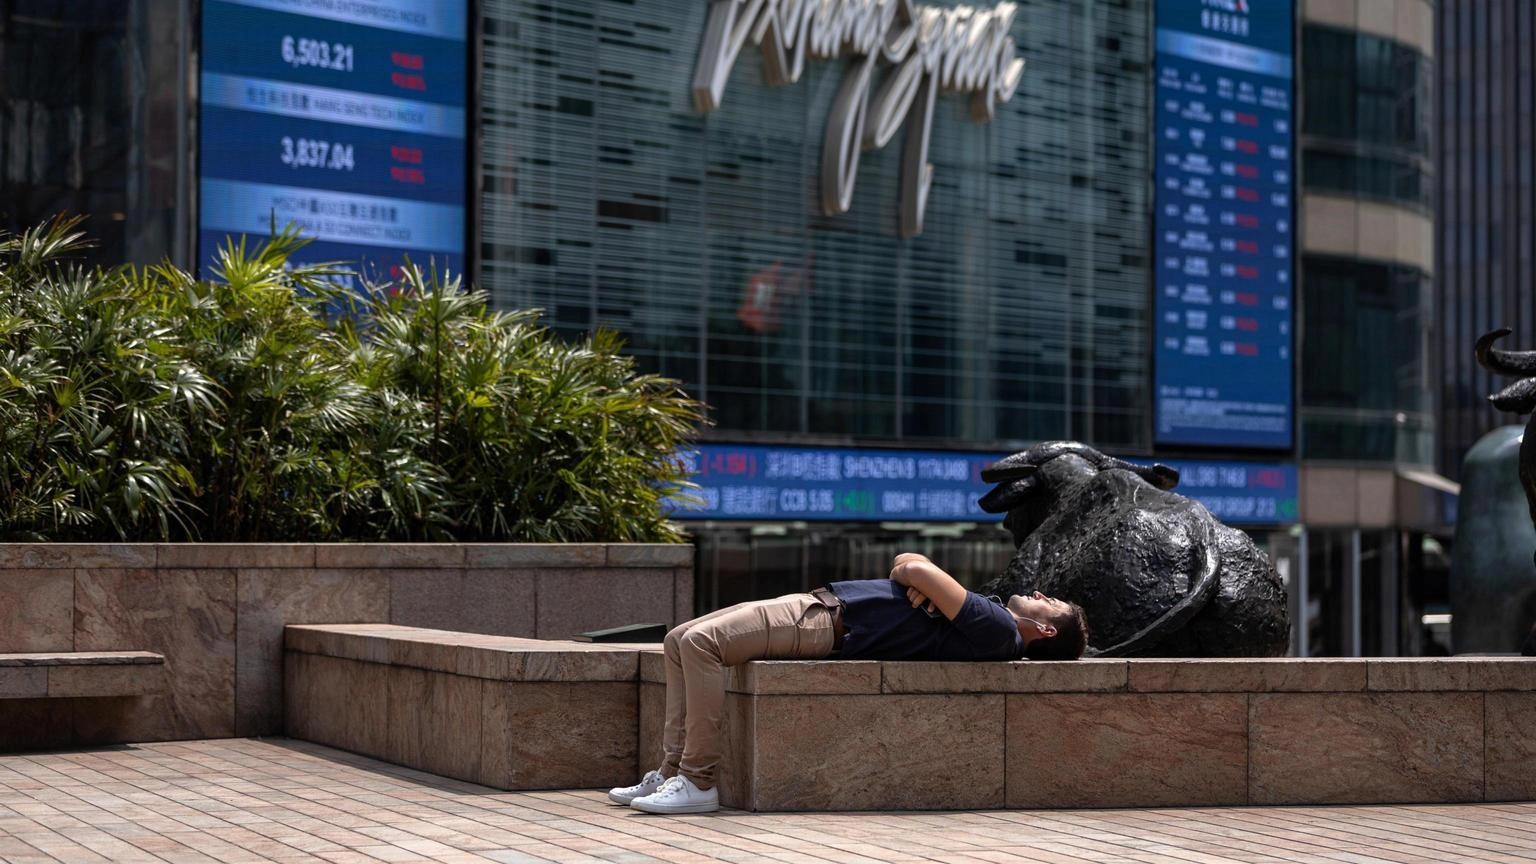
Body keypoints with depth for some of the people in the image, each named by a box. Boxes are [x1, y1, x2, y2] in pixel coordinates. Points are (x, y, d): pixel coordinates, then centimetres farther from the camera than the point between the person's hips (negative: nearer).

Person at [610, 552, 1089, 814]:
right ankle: (673, 770, 3)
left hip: (828, 625, -10)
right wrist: (918, 583, -3)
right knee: (680, 641, 6)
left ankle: (698, 782, -19)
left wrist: (914, 573, 4)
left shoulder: (997, 630, -13)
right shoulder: (991, 614, 17)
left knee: (699, 641, -25)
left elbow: (914, 568, -17)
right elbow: (906, 564, 18)